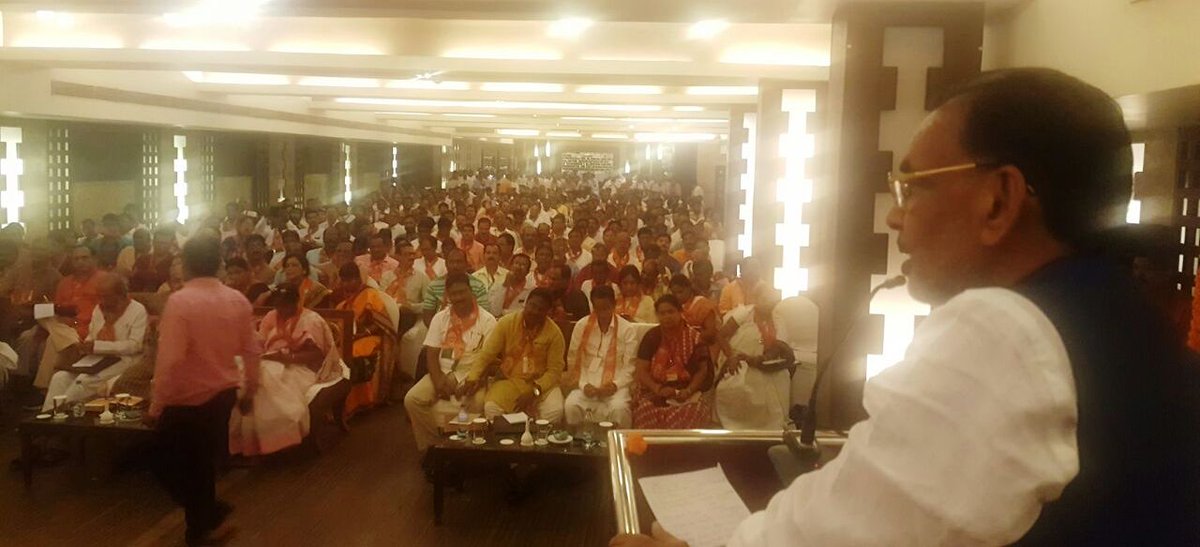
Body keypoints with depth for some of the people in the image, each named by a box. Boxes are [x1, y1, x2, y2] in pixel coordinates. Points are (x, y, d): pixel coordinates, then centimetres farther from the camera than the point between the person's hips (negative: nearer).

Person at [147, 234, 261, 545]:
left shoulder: (179, 300, -20)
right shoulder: (238, 300, -2)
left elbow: (169, 359, -24)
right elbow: (252, 351, 3)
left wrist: (155, 406, -16)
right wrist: (249, 392, 16)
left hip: (186, 400, -6)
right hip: (223, 395, 6)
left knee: (167, 464, 13)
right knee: (203, 462, 20)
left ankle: (211, 514, 10)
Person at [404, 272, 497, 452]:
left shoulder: (487, 320, -2)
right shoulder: (440, 318, 9)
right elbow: (431, 354, 4)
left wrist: (457, 382, -18)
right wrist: (438, 381, -14)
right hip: (442, 373, 3)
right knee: (412, 399, -20)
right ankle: (430, 444, -3)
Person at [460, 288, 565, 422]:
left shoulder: (554, 333, -7)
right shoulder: (506, 323, -5)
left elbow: (554, 370, -5)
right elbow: (486, 354, -4)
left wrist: (535, 391, -20)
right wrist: (473, 378, -21)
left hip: (541, 383, 0)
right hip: (508, 381, 1)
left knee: (555, 411, -30)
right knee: (491, 408, -29)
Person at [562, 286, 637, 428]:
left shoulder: (627, 329, -1)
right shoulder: (582, 326, 3)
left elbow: (629, 367, 0)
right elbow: (573, 361, 4)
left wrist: (615, 384, -17)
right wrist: (584, 384, -10)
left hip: (615, 386, -1)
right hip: (587, 384, 1)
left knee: (619, 408, -32)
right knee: (570, 405, -28)